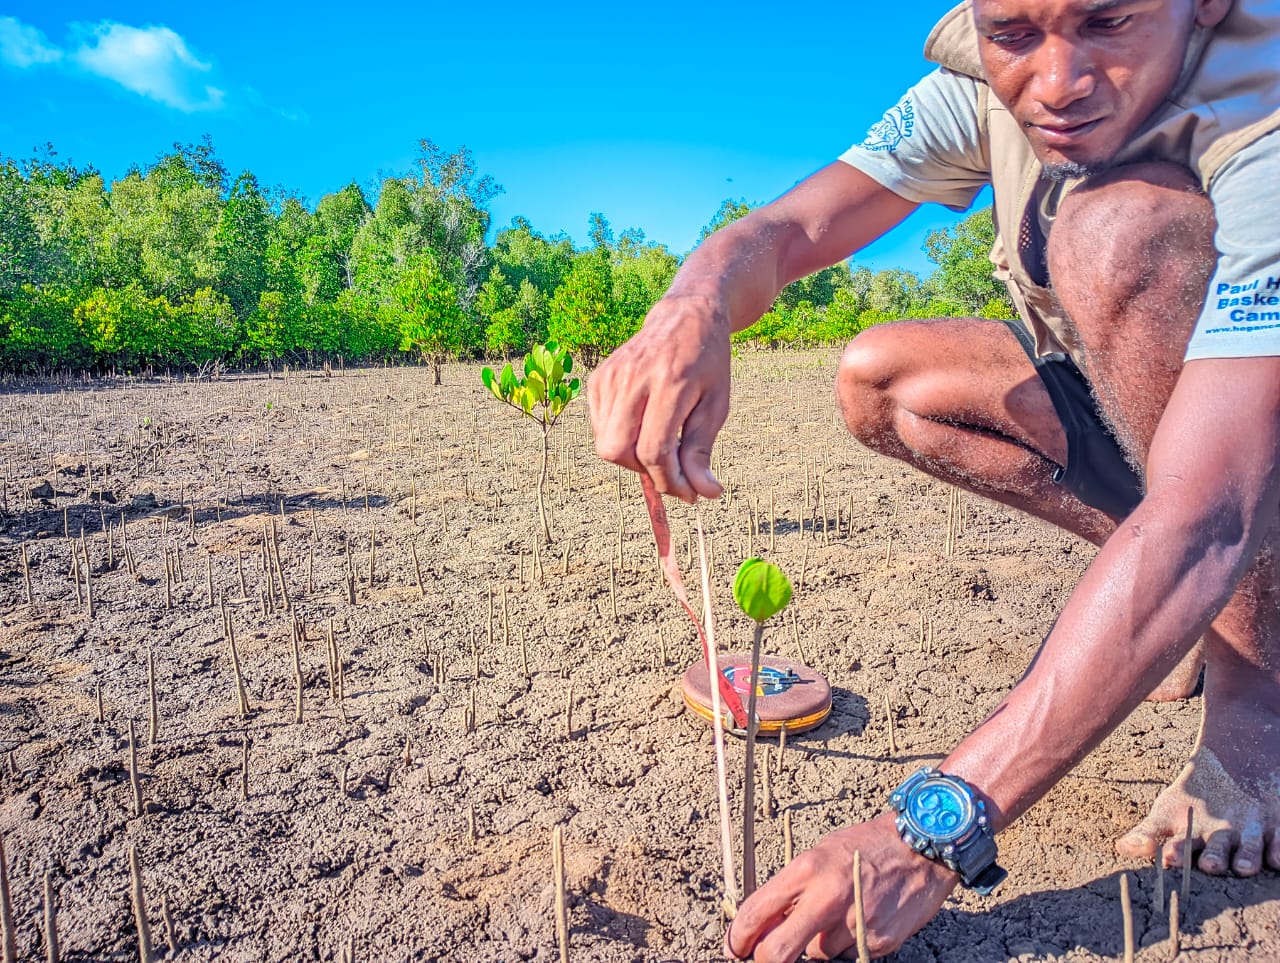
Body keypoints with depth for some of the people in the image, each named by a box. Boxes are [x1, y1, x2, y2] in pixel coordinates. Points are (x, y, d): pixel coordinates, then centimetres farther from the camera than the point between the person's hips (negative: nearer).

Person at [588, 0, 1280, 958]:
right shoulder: (987, 81, -15)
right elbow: (785, 231, -20)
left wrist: (934, 830, -50)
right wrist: (694, 306, -46)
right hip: (1133, 415, 6)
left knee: (1121, 226, -31)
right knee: (877, 378, -13)